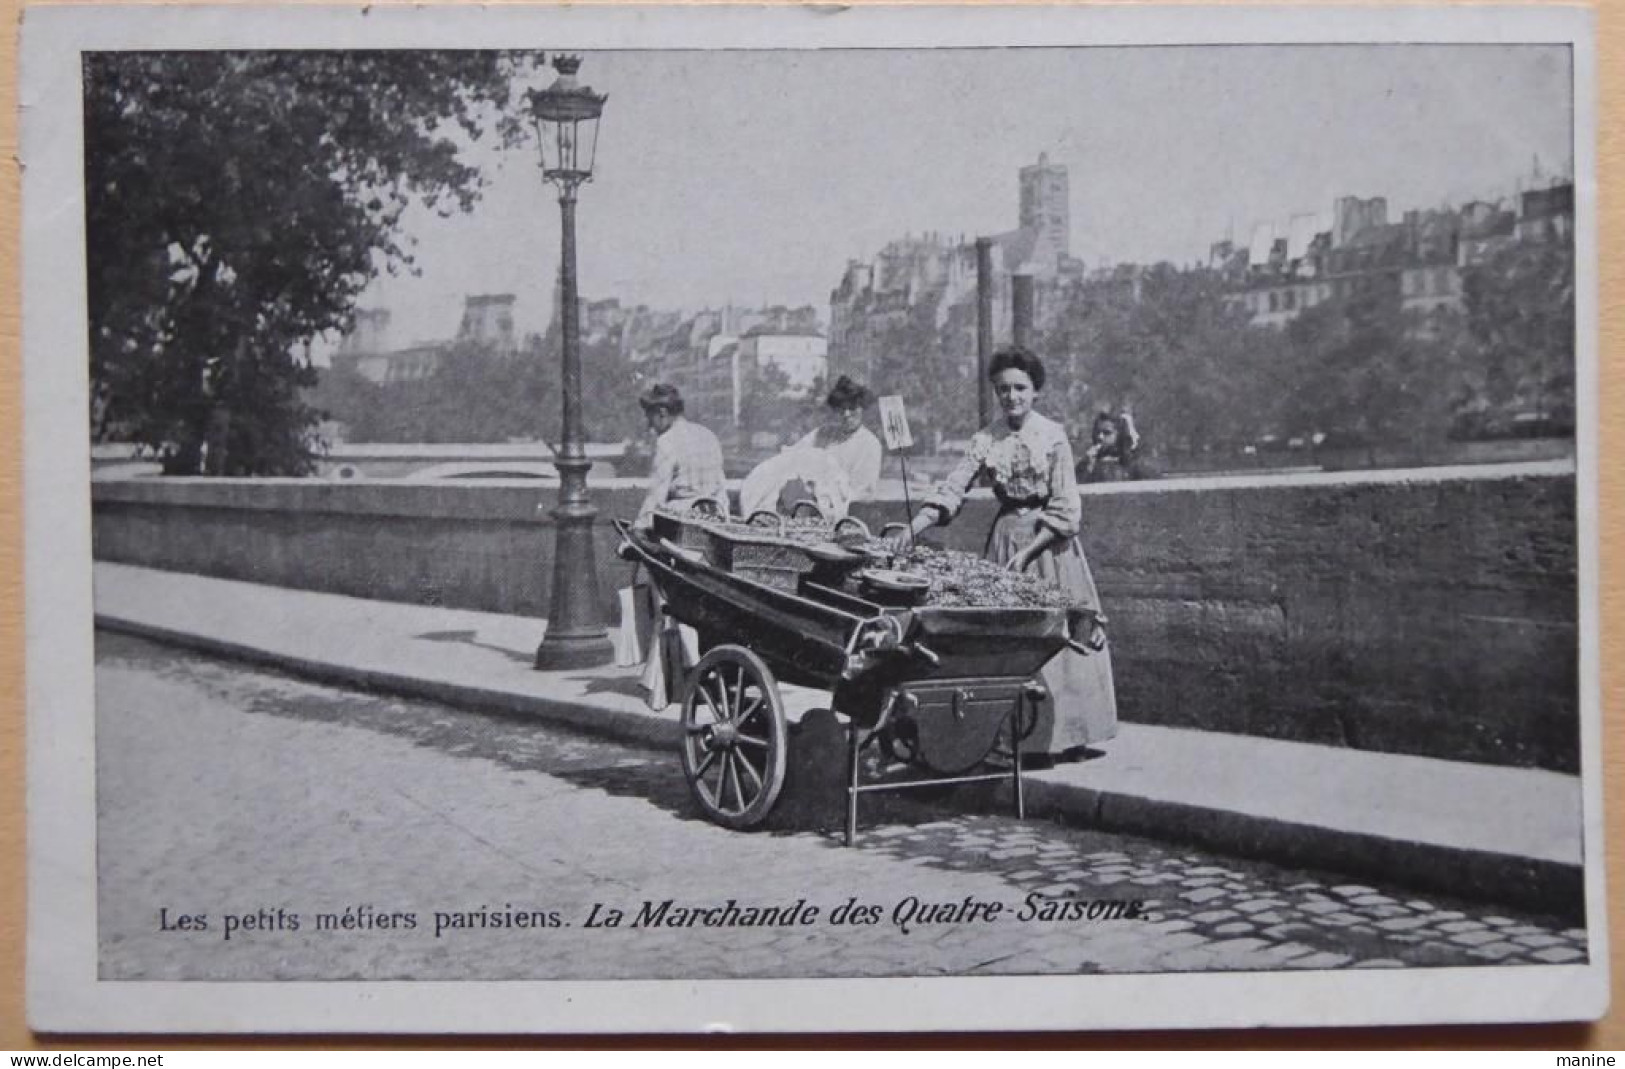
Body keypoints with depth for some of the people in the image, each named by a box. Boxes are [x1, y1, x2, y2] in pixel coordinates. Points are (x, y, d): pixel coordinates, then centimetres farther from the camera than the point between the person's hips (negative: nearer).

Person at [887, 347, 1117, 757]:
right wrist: (913, 529, -19)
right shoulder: (987, 439, 4)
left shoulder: (1053, 435, -5)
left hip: (1047, 539, -3)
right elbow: (952, 489, -5)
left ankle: (1064, 734, 7)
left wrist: (1027, 553, -15)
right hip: (1005, 535, 3)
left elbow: (1065, 509, -8)